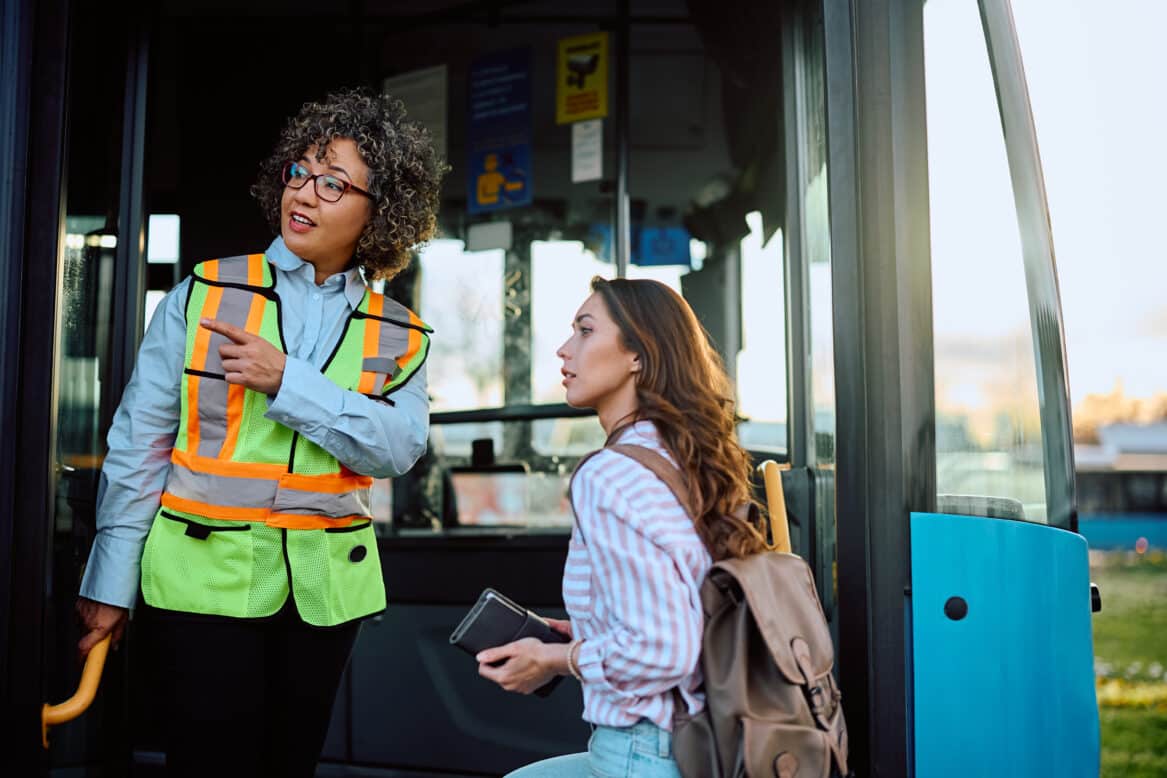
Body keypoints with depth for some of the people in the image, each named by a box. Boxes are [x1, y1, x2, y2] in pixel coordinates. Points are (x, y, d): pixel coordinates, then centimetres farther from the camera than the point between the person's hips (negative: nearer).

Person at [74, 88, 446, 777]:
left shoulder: (400, 336, 4)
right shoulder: (205, 293, -1)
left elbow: (399, 447, -10)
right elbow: (139, 441, -1)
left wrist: (286, 380, -19)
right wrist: (111, 582, -3)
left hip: (325, 586, 2)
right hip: (205, 573, -2)